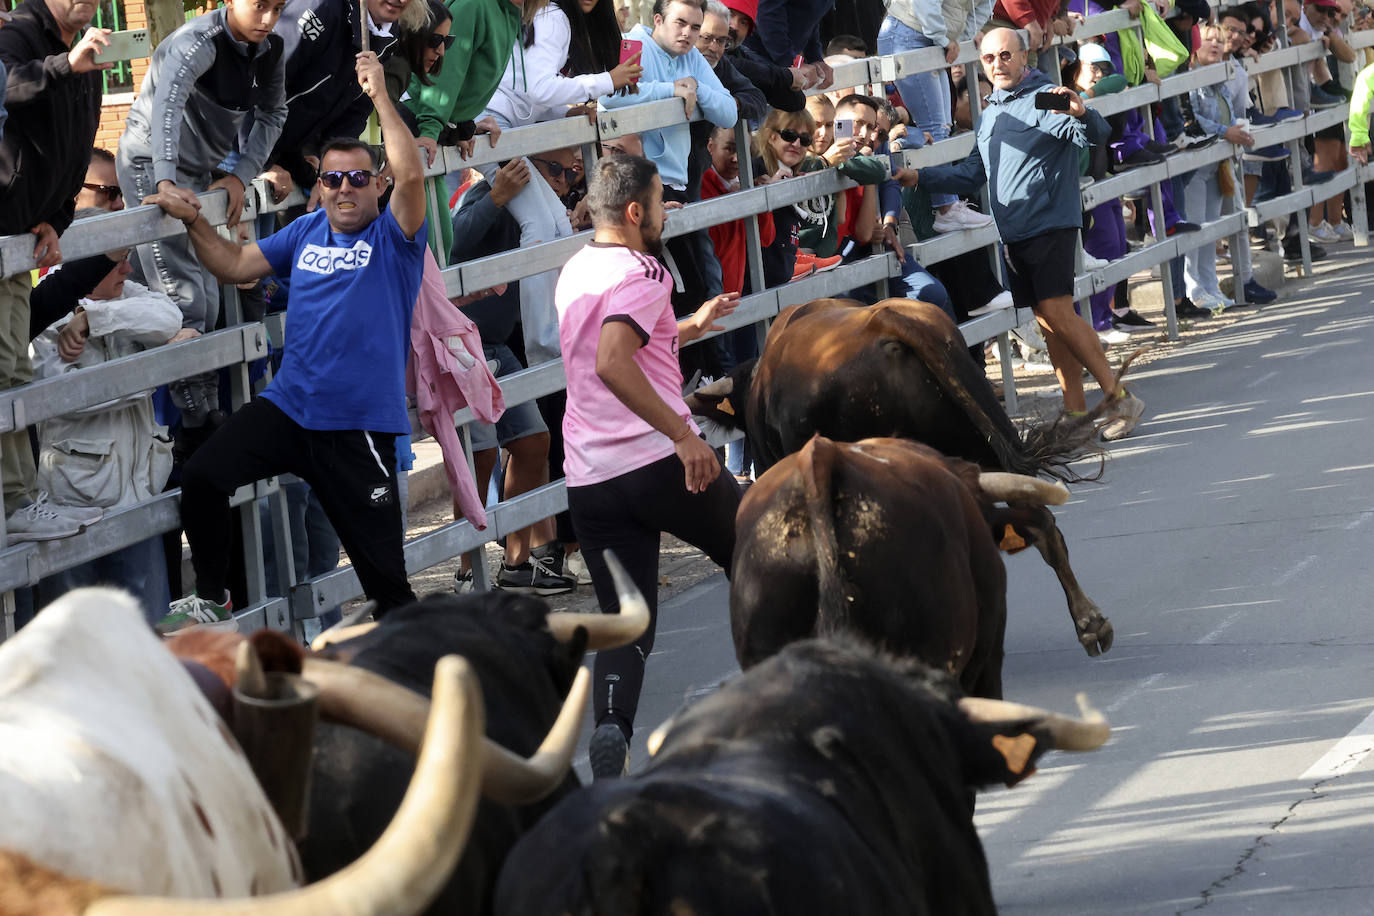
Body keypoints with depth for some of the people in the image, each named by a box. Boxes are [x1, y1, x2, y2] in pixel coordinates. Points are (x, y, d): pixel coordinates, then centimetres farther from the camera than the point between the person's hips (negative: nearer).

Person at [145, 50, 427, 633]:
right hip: (288, 406, 4)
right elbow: (236, 266, 18)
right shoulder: (306, 233, 11)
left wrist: (380, 99, -25)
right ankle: (211, 603, 3)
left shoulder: (392, 236, -5)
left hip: (360, 426, -4)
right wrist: (193, 221, 5)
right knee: (202, 476, -13)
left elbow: (410, 175, -23)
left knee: (385, 573, 0)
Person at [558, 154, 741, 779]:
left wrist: (692, 326, 38)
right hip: (660, 464, -7)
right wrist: (682, 434, -27)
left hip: (589, 480, 7)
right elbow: (613, 365, -27)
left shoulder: (576, 272, 15)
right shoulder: (640, 273, -11)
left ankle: (611, 727, -22)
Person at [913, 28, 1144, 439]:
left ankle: (1120, 399, -14)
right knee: (1048, 323, 7)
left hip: (1050, 224, -8)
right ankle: (1076, 416, 9)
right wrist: (919, 177, 14)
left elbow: (1096, 134, -23)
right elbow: (972, 174, 25)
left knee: (1058, 313, -18)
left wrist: (1081, 113, -45)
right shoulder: (991, 114, 18)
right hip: (1014, 234, 8)